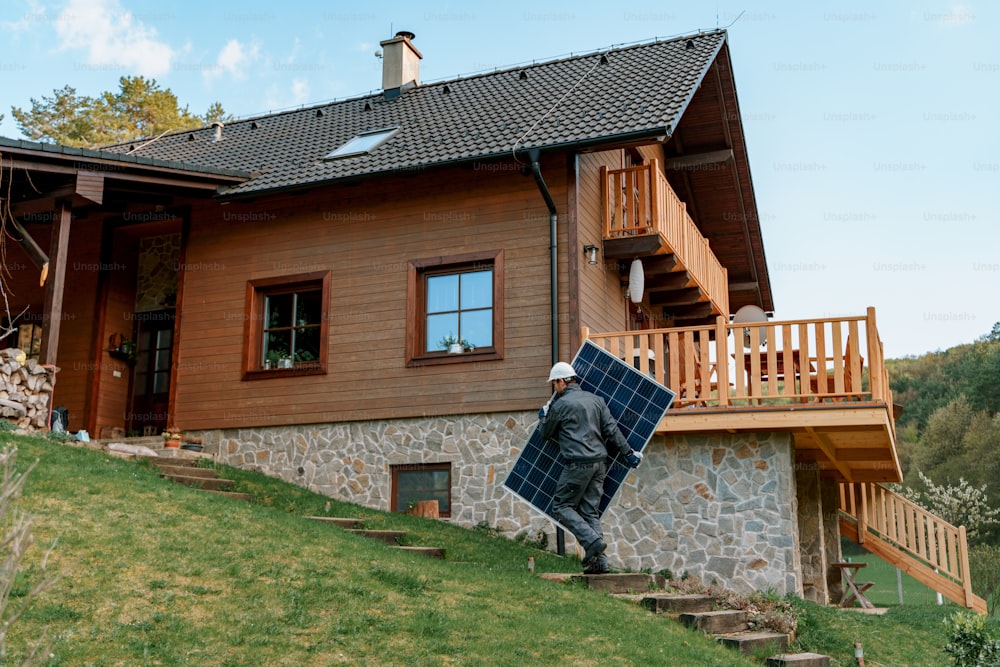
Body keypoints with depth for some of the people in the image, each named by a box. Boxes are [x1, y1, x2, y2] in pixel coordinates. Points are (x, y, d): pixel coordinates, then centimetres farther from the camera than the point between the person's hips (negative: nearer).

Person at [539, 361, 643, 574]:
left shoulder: (560, 405, -4)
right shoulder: (596, 399, 14)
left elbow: (546, 434, 10)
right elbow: (611, 429, 9)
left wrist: (543, 417, 29)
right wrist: (629, 453, 13)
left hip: (578, 463, -7)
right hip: (600, 462, 7)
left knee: (561, 506, 4)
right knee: (590, 511, 9)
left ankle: (593, 541, -12)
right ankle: (599, 561, 2)